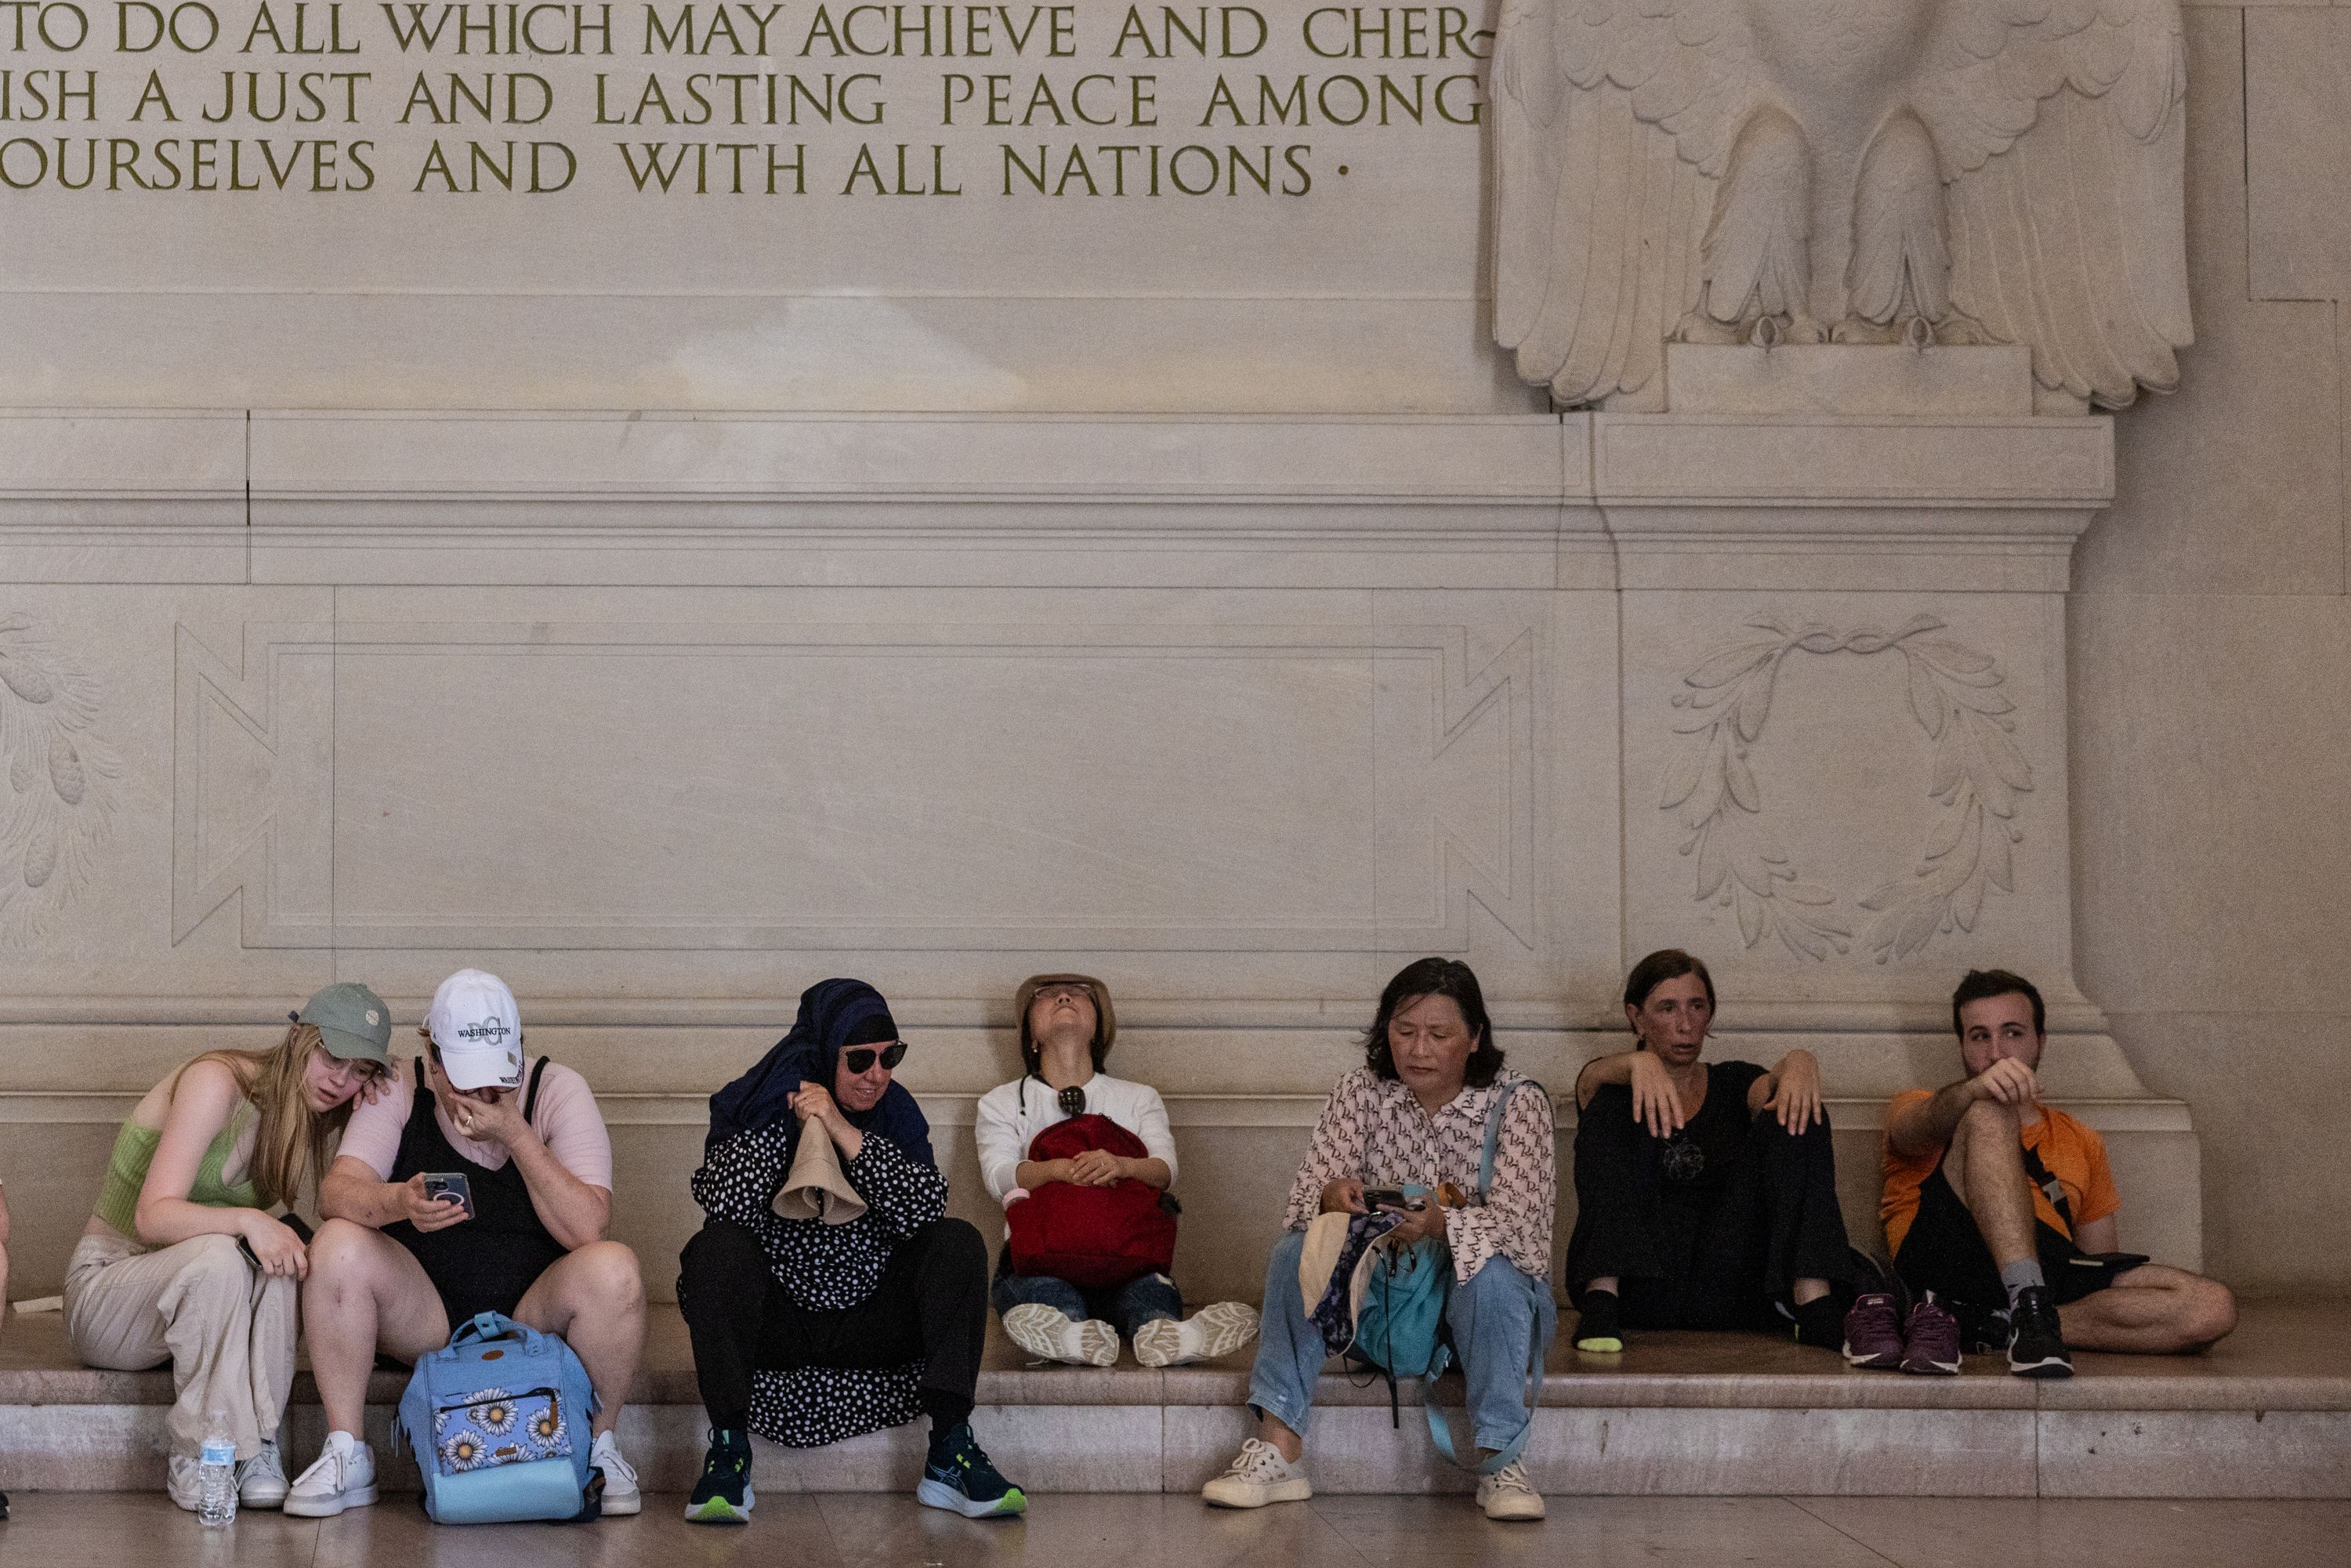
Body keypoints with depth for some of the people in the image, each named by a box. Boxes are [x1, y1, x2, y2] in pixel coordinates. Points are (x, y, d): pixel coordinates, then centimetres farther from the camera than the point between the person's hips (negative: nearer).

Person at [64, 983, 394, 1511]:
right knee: (216, 1257, -36)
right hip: (107, 1280, -6)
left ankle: (256, 1448, -26)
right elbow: (153, 1216, -27)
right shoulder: (217, 1080, -19)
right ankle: (194, 1460, -27)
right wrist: (246, 1221, -40)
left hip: (199, 1297, 6)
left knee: (275, 1253, -26)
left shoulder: (307, 1119, 5)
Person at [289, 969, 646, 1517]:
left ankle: (599, 1447, -6)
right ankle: (346, 1457, -13)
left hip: (535, 1316, -1)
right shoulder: (402, 1092, -4)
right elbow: (335, 1192, -18)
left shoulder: (557, 1091, -8)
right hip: (421, 1317, 1)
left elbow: (588, 1228, -19)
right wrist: (399, 1202, -39)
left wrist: (517, 1137, -26)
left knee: (612, 1268, -31)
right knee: (338, 1245, -25)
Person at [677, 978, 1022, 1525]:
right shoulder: (761, 1106, -5)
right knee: (717, 1249, -30)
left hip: (869, 1325, 3)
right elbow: (726, 1205, -22)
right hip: (774, 1325, -2)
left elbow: (927, 1209, -16)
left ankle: (950, 1452, -27)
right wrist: (797, 1120, -21)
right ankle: (729, 1449, -30)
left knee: (958, 1243, -19)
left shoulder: (895, 1112, 2)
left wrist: (845, 1132, -22)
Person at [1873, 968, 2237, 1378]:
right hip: (1945, 1263, -3)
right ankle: (2031, 1313, -41)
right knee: (1990, 1113, -24)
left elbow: (2103, 1265, 27)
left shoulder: (2081, 1144, 33)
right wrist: (1975, 1088, -28)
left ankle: (1997, 1325, -28)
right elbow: (1913, 1132, -5)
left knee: (2213, 1307, -18)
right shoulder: (1920, 1108, 22)